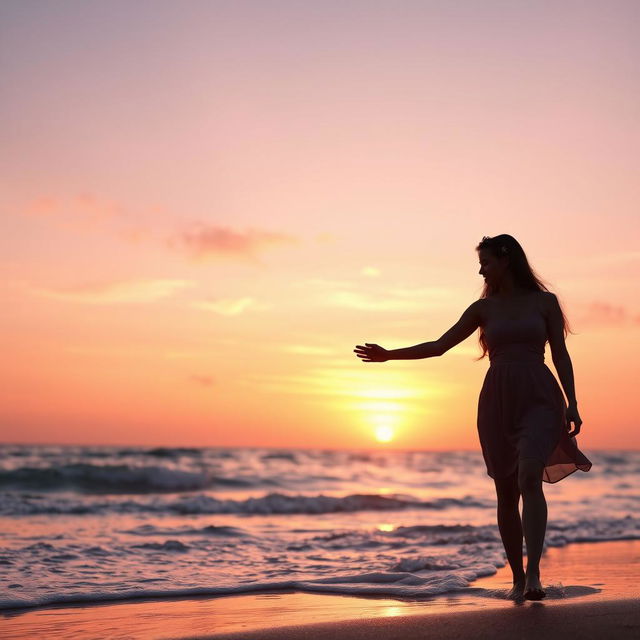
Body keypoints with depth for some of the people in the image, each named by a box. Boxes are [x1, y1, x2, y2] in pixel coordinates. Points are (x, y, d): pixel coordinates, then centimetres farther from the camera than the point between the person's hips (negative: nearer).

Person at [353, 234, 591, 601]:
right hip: (497, 401, 3)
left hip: (538, 396, -3)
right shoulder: (484, 307, 12)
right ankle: (518, 578, 14)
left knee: (529, 477, -24)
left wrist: (572, 403, -5)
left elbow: (561, 354, 5)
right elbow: (439, 346, 13)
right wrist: (390, 355, 7)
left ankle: (534, 574, -26)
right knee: (506, 493, 3)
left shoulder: (545, 301, 7)